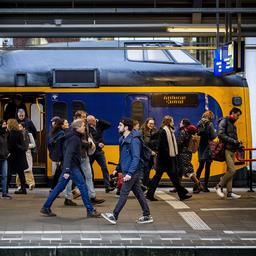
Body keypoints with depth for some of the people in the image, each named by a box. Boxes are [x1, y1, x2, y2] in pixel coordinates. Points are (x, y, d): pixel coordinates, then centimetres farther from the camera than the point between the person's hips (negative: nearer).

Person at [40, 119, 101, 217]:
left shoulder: (75, 137, 15)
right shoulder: (74, 138, -16)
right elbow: (68, 154, -24)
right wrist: (66, 170, -30)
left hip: (69, 166, 10)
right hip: (72, 166, -10)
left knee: (60, 187, 11)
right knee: (82, 186, -4)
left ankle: (46, 208, 13)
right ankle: (90, 211, 1)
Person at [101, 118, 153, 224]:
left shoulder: (134, 140, -18)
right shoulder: (123, 139, 12)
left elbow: (136, 158, -23)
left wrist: (129, 173, -27)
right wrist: (118, 169, 20)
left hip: (132, 172, -9)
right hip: (127, 171, 9)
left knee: (124, 193, -6)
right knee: (138, 193, 11)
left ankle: (114, 216, -4)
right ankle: (147, 216, 16)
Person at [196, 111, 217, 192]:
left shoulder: (199, 124, 5)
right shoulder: (210, 124, -10)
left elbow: (197, 134, 4)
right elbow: (213, 136, -11)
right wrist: (216, 133, 5)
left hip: (201, 147, 5)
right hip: (208, 147, -5)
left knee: (201, 166, 9)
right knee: (207, 167, -1)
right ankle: (205, 186, -3)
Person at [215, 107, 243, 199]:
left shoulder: (233, 125, 23)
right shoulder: (224, 121, -3)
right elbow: (221, 135, -16)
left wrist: (239, 144, 2)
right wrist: (234, 141, -18)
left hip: (232, 150, 9)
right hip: (226, 150, -9)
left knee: (229, 171, 5)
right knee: (232, 170, -16)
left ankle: (229, 193, 4)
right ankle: (219, 186, -3)